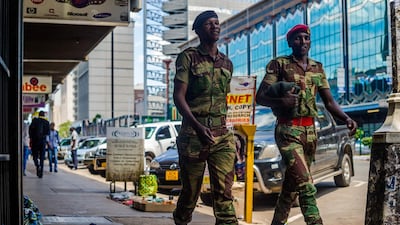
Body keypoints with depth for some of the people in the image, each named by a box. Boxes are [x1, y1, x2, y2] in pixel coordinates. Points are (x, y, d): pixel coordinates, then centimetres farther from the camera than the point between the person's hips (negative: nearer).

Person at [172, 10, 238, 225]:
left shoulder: (227, 63, 15)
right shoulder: (188, 57, 0)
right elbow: (178, 97, -9)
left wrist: (233, 131, 16)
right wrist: (198, 126, -22)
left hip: (222, 134, 3)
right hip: (193, 132, -3)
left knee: (224, 191, -8)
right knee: (190, 190, 7)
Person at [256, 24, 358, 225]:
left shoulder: (317, 68, 13)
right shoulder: (279, 64, -2)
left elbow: (329, 102, 10)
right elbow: (260, 97, -6)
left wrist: (347, 119, -9)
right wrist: (281, 101, -27)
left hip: (310, 131, 6)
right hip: (288, 130, -6)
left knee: (292, 184, 13)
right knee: (305, 184, -19)